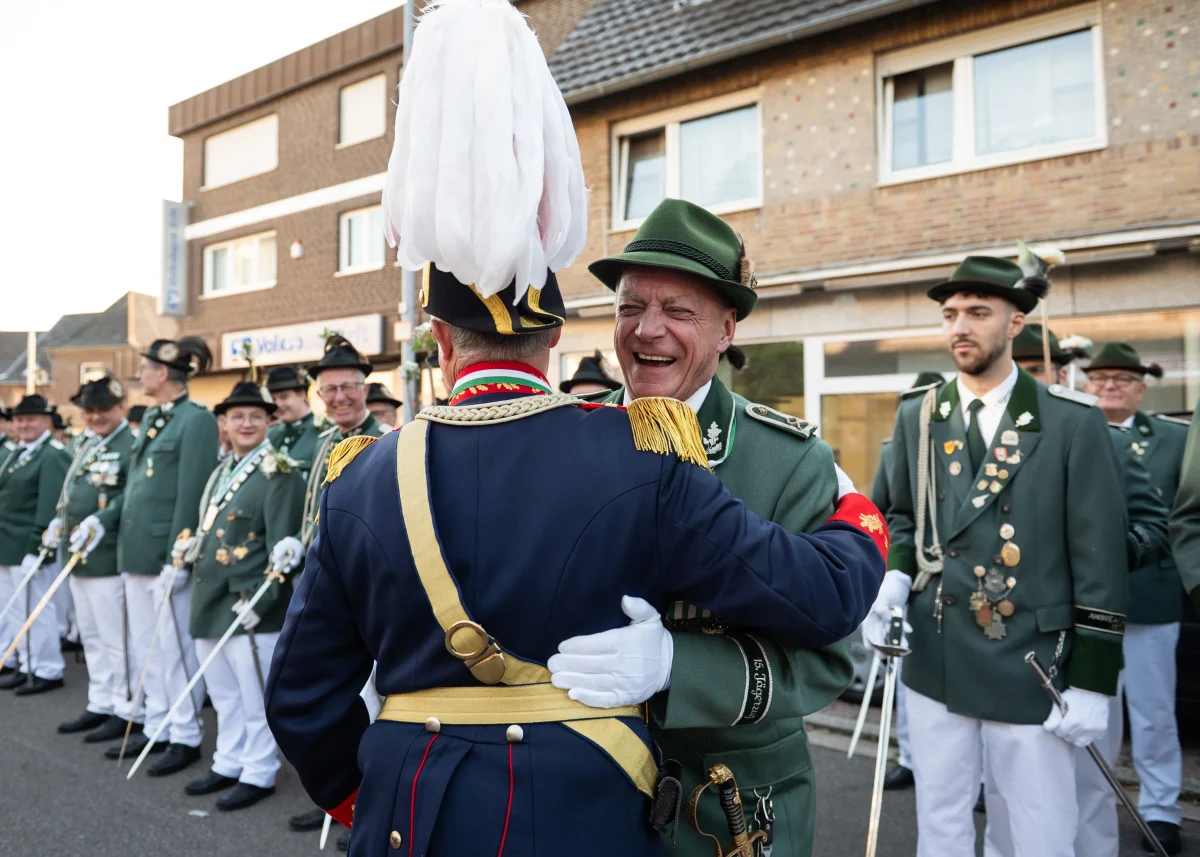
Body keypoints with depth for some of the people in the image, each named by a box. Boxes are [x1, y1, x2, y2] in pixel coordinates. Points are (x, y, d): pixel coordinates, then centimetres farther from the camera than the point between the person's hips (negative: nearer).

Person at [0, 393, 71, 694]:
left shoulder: (54, 456, -13)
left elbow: (49, 508, -20)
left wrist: (35, 550, -23)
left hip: (30, 549, -9)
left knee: (36, 611, -2)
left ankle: (48, 672, 9)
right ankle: (26, 666, 26)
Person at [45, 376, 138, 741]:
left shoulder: (131, 444, -11)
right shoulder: (87, 446, 18)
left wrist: (100, 521, -28)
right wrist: (60, 521, 10)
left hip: (108, 558, -9)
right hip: (79, 556, 9)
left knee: (117, 638, -3)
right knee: (91, 636, 16)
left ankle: (128, 711, 6)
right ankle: (100, 705, 27)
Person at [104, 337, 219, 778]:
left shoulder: (197, 419, -13)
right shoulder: (150, 418, 14)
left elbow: (192, 494, -17)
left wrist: (177, 558, -19)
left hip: (167, 552, -9)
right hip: (136, 550, 9)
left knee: (174, 646, 0)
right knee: (145, 644, 16)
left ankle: (186, 736, 12)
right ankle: (157, 725, 28)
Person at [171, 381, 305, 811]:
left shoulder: (279, 473, -11)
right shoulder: (221, 471, 14)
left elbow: (283, 545, -17)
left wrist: (258, 599, -21)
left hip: (248, 605, -8)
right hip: (209, 603, 8)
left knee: (254, 696, 3)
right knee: (224, 695, 18)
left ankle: (258, 774, 15)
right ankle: (229, 764, 32)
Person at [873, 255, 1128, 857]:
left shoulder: (1074, 422, -6)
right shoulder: (917, 417, 5)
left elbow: (1100, 562, -6)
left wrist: (1092, 680, -8)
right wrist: (893, 578, -6)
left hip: (1032, 667, -3)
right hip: (935, 661, 3)